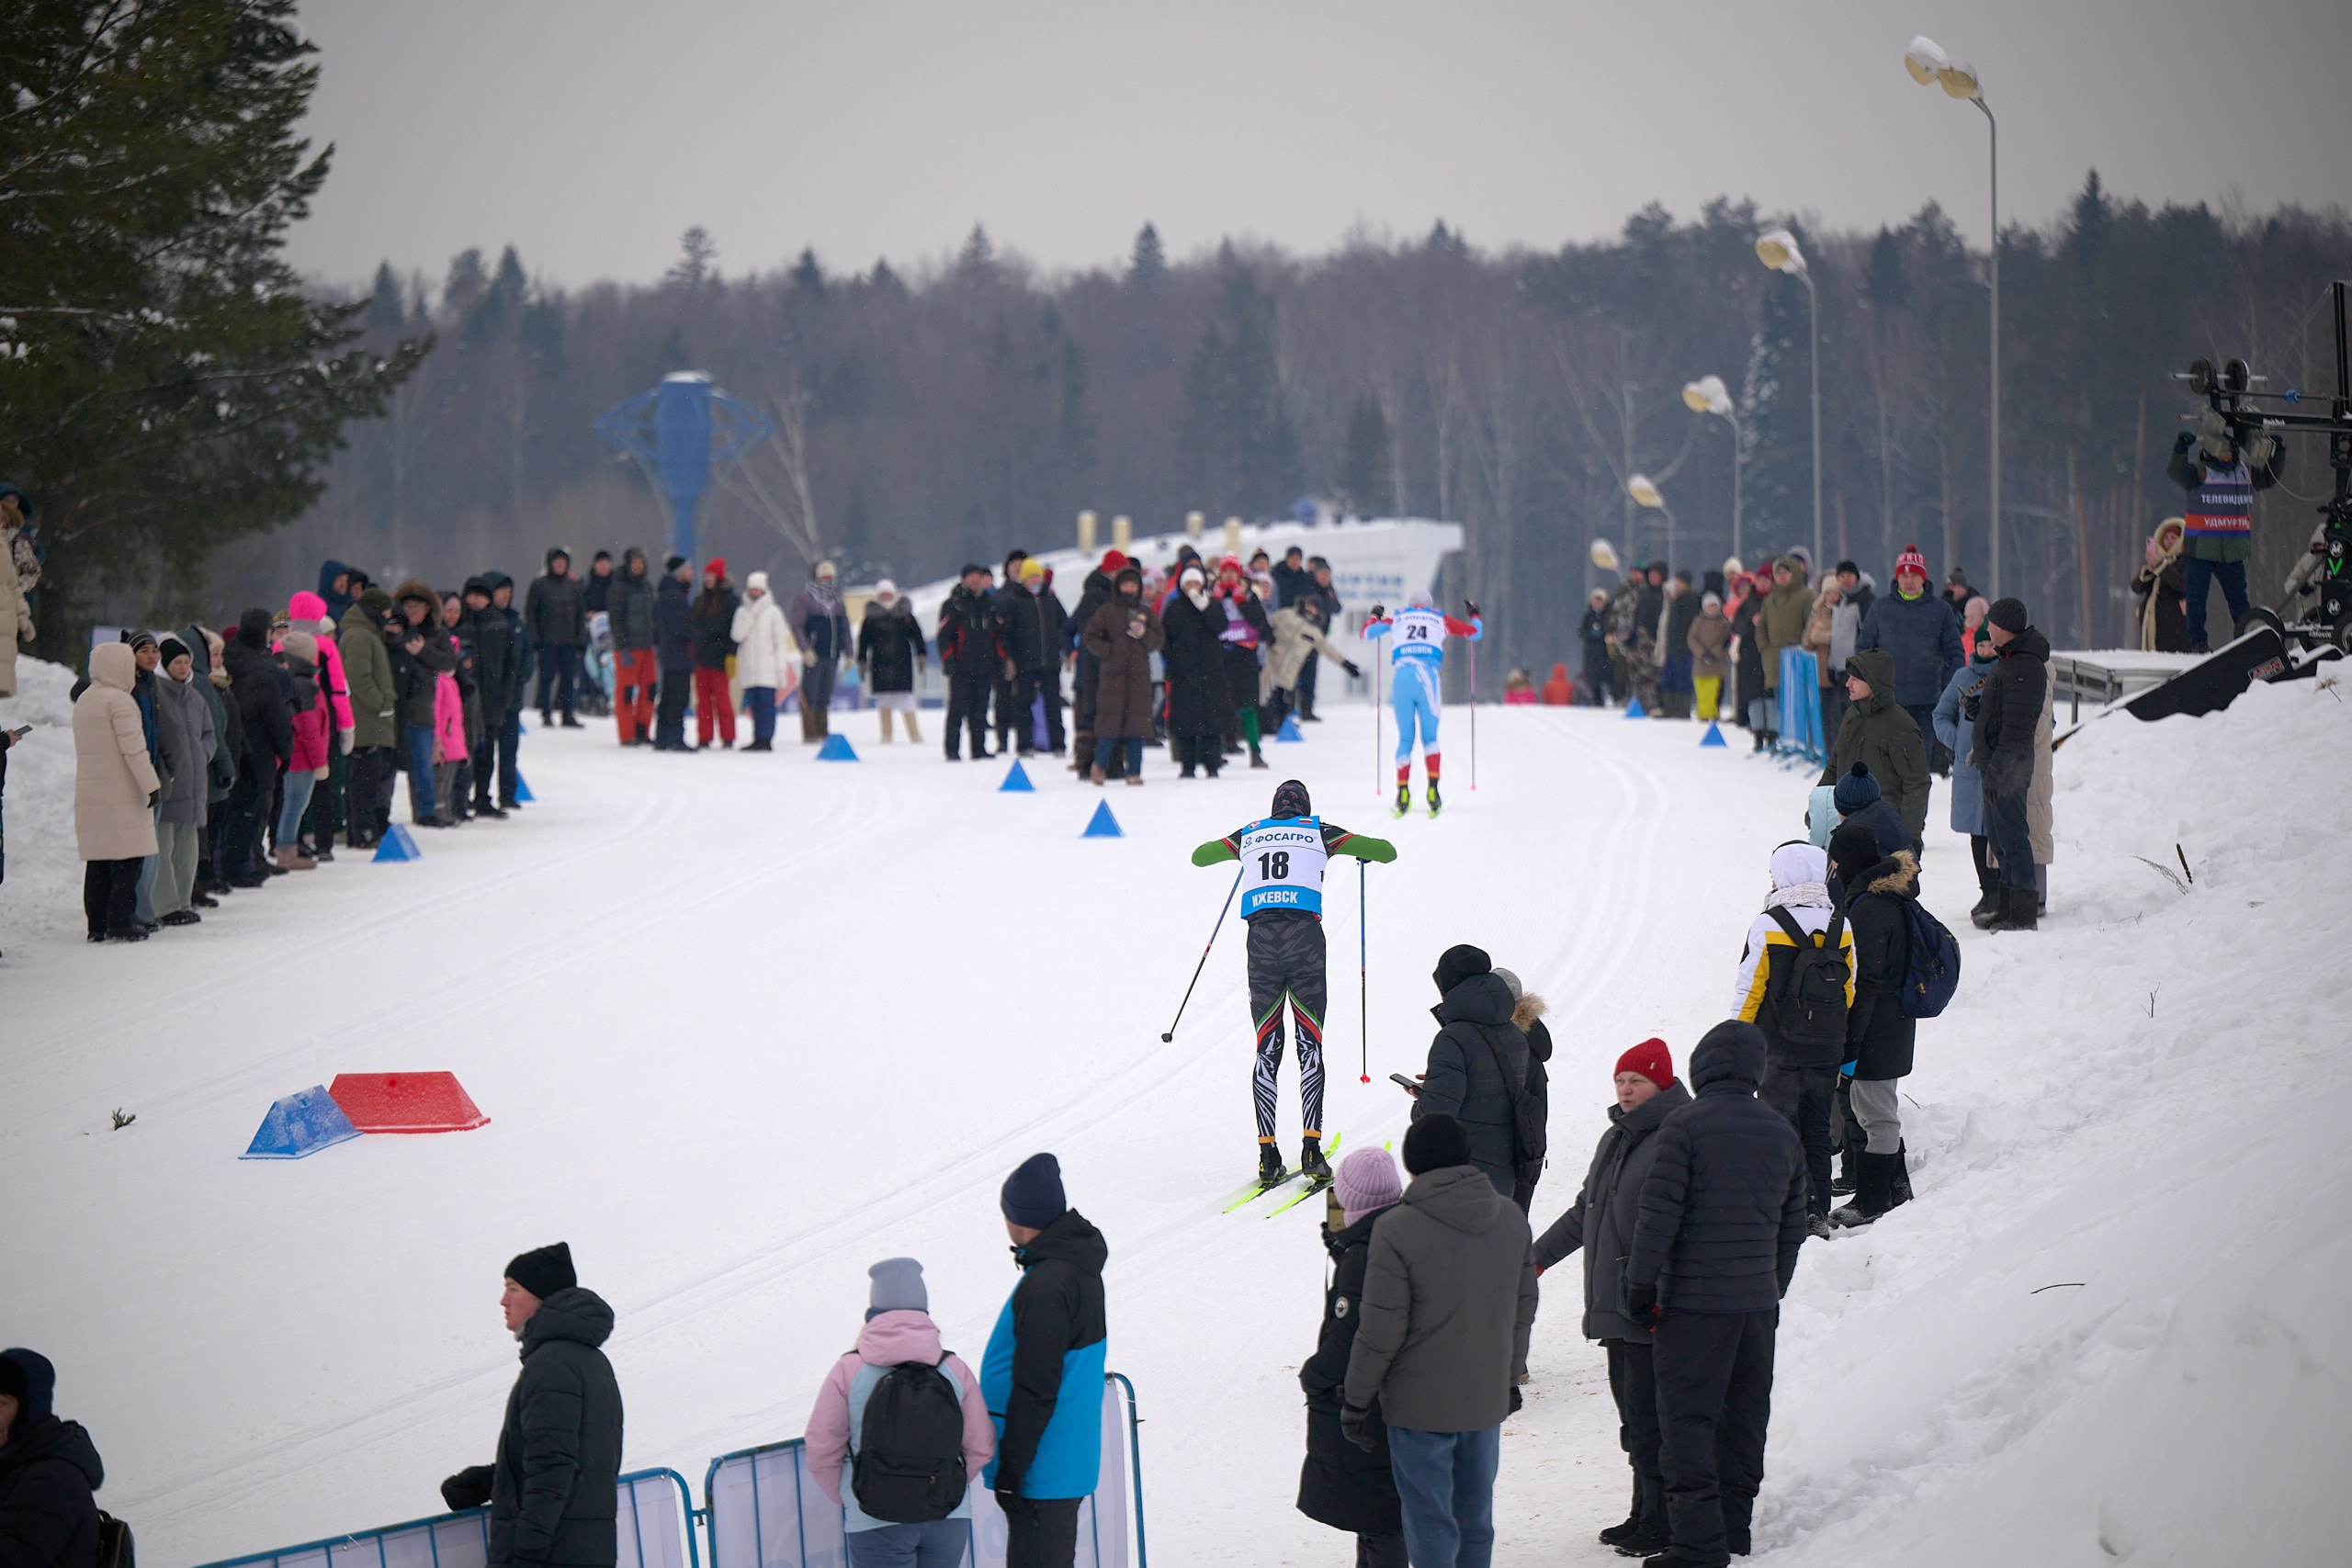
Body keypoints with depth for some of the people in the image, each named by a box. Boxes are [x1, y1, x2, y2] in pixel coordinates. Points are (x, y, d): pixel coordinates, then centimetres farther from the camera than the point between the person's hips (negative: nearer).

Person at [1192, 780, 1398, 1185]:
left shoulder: (1249, 835, 18)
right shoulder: (1319, 833, 12)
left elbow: (1199, 856, 33)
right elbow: (1387, 851, 13)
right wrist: (1364, 852, 36)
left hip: (1261, 938, 2)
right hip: (1304, 935, -2)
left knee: (1266, 1050, 7)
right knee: (1311, 1046, 1)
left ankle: (1267, 1153, -1)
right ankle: (1311, 1146, -12)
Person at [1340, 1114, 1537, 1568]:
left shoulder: (1397, 1229, -18)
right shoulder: (1510, 1219, 0)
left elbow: (1381, 1330, -15)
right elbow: (1523, 1310, 11)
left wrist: (1356, 1399, -4)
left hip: (1420, 1406, -5)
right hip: (1487, 1399, 5)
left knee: (1430, 1527, 3)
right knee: (1475, 1520, 17)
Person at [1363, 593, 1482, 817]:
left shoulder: (1398, 618, 21)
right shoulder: (1440, 619, 20)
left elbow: (1367, 634, 28)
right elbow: (1475, 633, 27)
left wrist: (1375, 617, 49)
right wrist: (1474, 616, 50)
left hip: (1401, 675, 1)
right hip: (1427, 675, -1)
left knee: (1405, 738, 8)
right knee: (1430, 737, 7)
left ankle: (1402, 790, -10)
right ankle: (1432, 788, -14)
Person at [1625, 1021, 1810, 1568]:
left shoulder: (1684, 1127, -10)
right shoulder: (1781, 1133, 10)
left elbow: (1658, 1213, -14)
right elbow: (1792, 1227, 16)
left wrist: (1641, 1285, -7)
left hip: (1694, 1300, -6)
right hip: (1758, 1302, 6)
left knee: (1687, 1419, -4)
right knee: (1743, 1419, 15)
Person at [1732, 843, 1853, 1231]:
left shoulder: (1767, 926, -12)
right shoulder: (1841, 926, 0)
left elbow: (1749, 989, -9)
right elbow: (1849, 991, 8)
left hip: (1777, 1049, -4)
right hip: (1827, 1050, 4)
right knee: (1817, 1130, 14)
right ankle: (1819, 1212, 16)